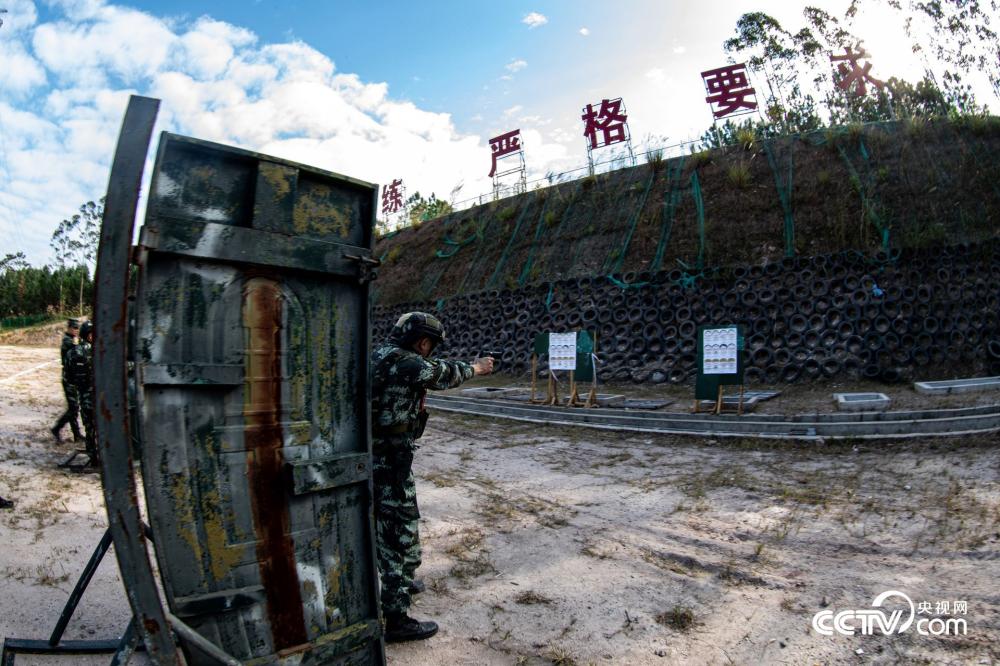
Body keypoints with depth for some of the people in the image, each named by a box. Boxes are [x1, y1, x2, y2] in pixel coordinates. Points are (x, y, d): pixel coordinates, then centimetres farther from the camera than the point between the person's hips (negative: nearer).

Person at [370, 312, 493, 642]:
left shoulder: (381, 354, 9)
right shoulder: (404, 362, -19)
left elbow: (433, 371, 21)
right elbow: (444, 374, -6)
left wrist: (467, 366, 14)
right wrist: (477, 368, 11)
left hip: (376, 456, 10)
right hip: (390, 460, -10)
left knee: (392, 520, 25)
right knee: (400, 530, -3)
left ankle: (399, 580, 44)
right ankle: (397, 619, 4)